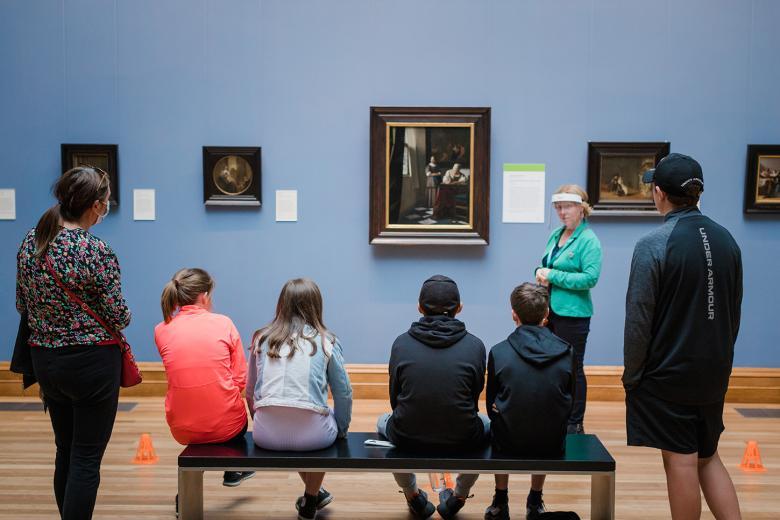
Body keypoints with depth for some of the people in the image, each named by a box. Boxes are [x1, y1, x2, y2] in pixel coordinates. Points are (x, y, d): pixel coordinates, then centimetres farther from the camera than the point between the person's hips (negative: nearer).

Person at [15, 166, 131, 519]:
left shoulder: (30, 243, 1)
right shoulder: (97, 251, -19)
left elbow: (23, 305, 9)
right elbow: (118, 317, -14)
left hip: (45, 360, 7)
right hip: (92, 362, -6)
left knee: (65, 451, 20)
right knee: (87, 459, 2)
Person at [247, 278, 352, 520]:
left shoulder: (261, 338, 9)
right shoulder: (326, 341, 3)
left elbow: (251, 393, 15)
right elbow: (344, 394, 6)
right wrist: (341, 432, 22)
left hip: (266, 435, 2)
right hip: (311, 436, -2)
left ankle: (315, 493, 45)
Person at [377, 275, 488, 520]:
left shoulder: (401, 343, -5)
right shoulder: (475, 345, -7)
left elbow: (395, 397, 5)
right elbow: (475, 396, 4)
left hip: (407, 436, 1)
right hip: (462, 438, 0)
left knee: (384, 421, 36)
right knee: (487, 425, 35)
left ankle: (414, 497, 42)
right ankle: (457, 498, 39)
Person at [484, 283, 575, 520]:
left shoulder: (498, 352, -12)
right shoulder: (566, 352, -8)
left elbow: (491, 405, 0)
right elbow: (569, 402, 4)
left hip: (508, 442, -1)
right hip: (553, 444, 1)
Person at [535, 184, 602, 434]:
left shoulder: (589, 240, -11)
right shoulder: (555, 235, 10)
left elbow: (591, 278, -20)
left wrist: (553, 276, -18)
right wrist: (541, 273, -2)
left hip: (573, 313, -7)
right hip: (549, 309, 7)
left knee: (572, 368, 3)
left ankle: (575, 423, 15)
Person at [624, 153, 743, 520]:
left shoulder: (654, 245, -17)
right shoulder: (726, 239, 3)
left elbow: (638, 320, -16)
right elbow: (734, 311, 11)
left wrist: (631, 375, -5)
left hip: (668, 375, -6)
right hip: (714, 374, 6)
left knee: (681, 461, 5)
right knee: (708, 457, 18)